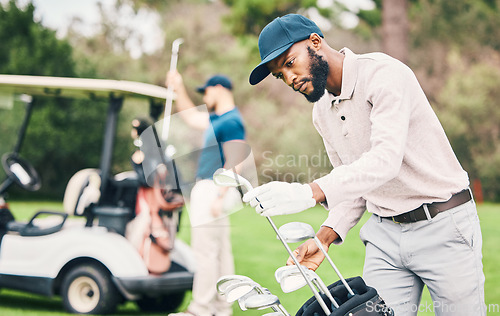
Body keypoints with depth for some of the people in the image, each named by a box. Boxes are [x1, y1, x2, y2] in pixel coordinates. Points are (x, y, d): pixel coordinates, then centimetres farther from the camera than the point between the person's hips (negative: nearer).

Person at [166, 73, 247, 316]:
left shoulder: (231, 122, -15)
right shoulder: (216, 119, 16)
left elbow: (233, 163, -21)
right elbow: (190, 116, 34)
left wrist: (219, 196, -25)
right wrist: (178, 88, 29)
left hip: (215, 191, -10)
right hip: (208, 190, 10)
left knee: (205, 252, -9)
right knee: (221, 252, 11)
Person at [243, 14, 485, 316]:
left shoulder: (383, 73, -17)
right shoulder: (322, 112, 9)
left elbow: (386, 158, -31)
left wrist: (310, 192, -41)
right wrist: (326, 236, -2)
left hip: (443, 225, -6)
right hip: (385, 234, 6)